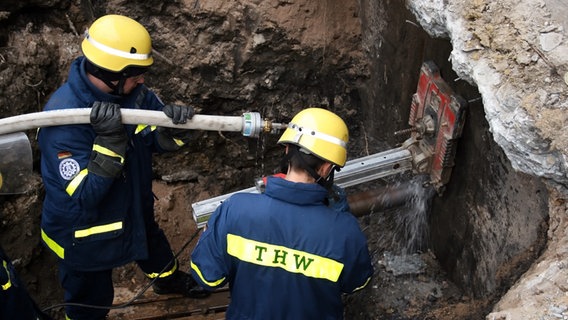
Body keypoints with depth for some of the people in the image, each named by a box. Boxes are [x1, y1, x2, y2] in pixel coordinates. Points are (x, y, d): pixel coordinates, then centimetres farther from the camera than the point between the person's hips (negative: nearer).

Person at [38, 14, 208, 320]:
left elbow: (159, 140, -6)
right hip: (84, 233, -6)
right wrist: (110, 140, -44)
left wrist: (175, 125, -29)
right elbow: (85, 196, -35)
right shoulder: (62, 119, -35)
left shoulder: (132, 91, -15)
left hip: (134, 210, 7)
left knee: (152, 246, 34)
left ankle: (168, 279, 67)